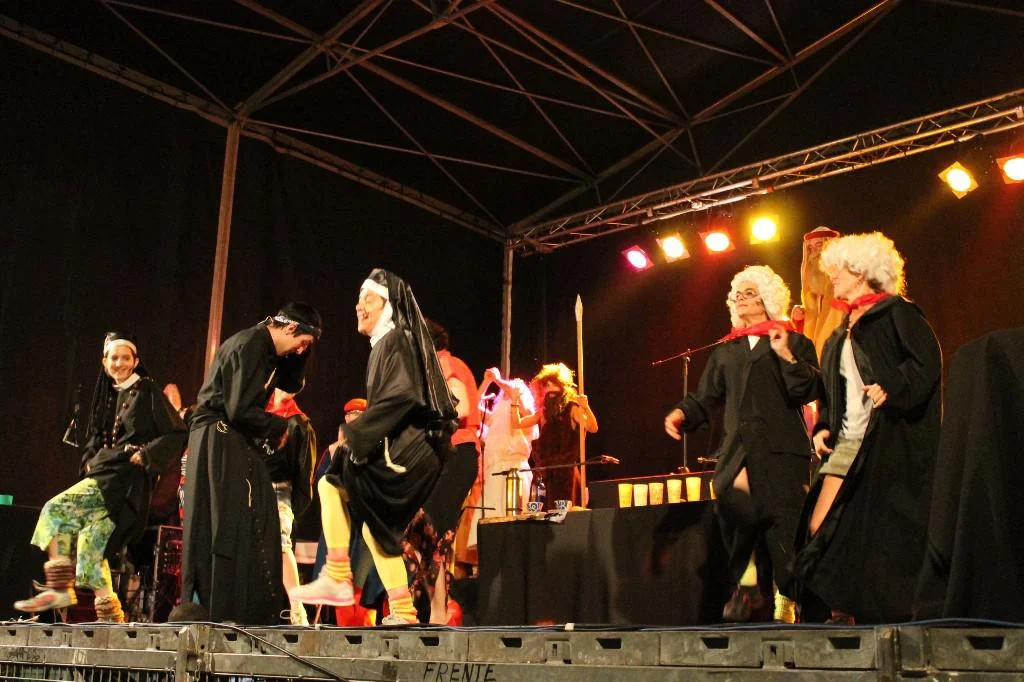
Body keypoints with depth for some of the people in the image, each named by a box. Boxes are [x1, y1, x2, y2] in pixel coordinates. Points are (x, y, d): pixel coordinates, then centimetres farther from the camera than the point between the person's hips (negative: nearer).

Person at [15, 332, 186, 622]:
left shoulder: (147, 391, 0)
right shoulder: (107, 395, 20)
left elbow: (177, 433, -7)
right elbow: (96, 439, 31)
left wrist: (144, 455, -14)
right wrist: (89, 460, 12)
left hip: (128, 478, -7)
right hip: (105, 474, 7)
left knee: (56, 510, -17)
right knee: (92, 538, -6)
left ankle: (60, 588, -14)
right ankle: (109, 613, -2)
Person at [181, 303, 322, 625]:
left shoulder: (268, 349, 13)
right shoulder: (248, 345, -17)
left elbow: (292, 384, 23)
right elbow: (239, 410, -22)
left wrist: (297, 352, 8)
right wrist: (280, 426, -7)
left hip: (240, 445, 10)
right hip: (220, 441, -10)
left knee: (256, 526, 7)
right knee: (227, 528, -7)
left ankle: (252, 610, 11)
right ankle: (220, 610, -1)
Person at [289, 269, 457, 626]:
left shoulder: (396, 340, -8)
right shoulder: (386, 344, 20)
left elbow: (402, 395, -22)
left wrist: (353, 433, -19)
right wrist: (358, 433, 12)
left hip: (408, 449, -9)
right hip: (409, 449, 9)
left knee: (331, 483, -7)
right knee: (376, 525, 12)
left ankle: (337, 580, -7)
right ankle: (402, 612, 13)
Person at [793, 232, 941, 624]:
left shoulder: (895, 312, 0)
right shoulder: (843, 333, 22)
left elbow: (927, 361, -11)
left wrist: (891, 390, -23)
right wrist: (823, 428, 10)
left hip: (890, 439, -7)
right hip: (847, 442, 7)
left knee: (883, 530, -8)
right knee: (820, 528, -3)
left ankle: (898, 611, 4)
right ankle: (841, 608, 5)